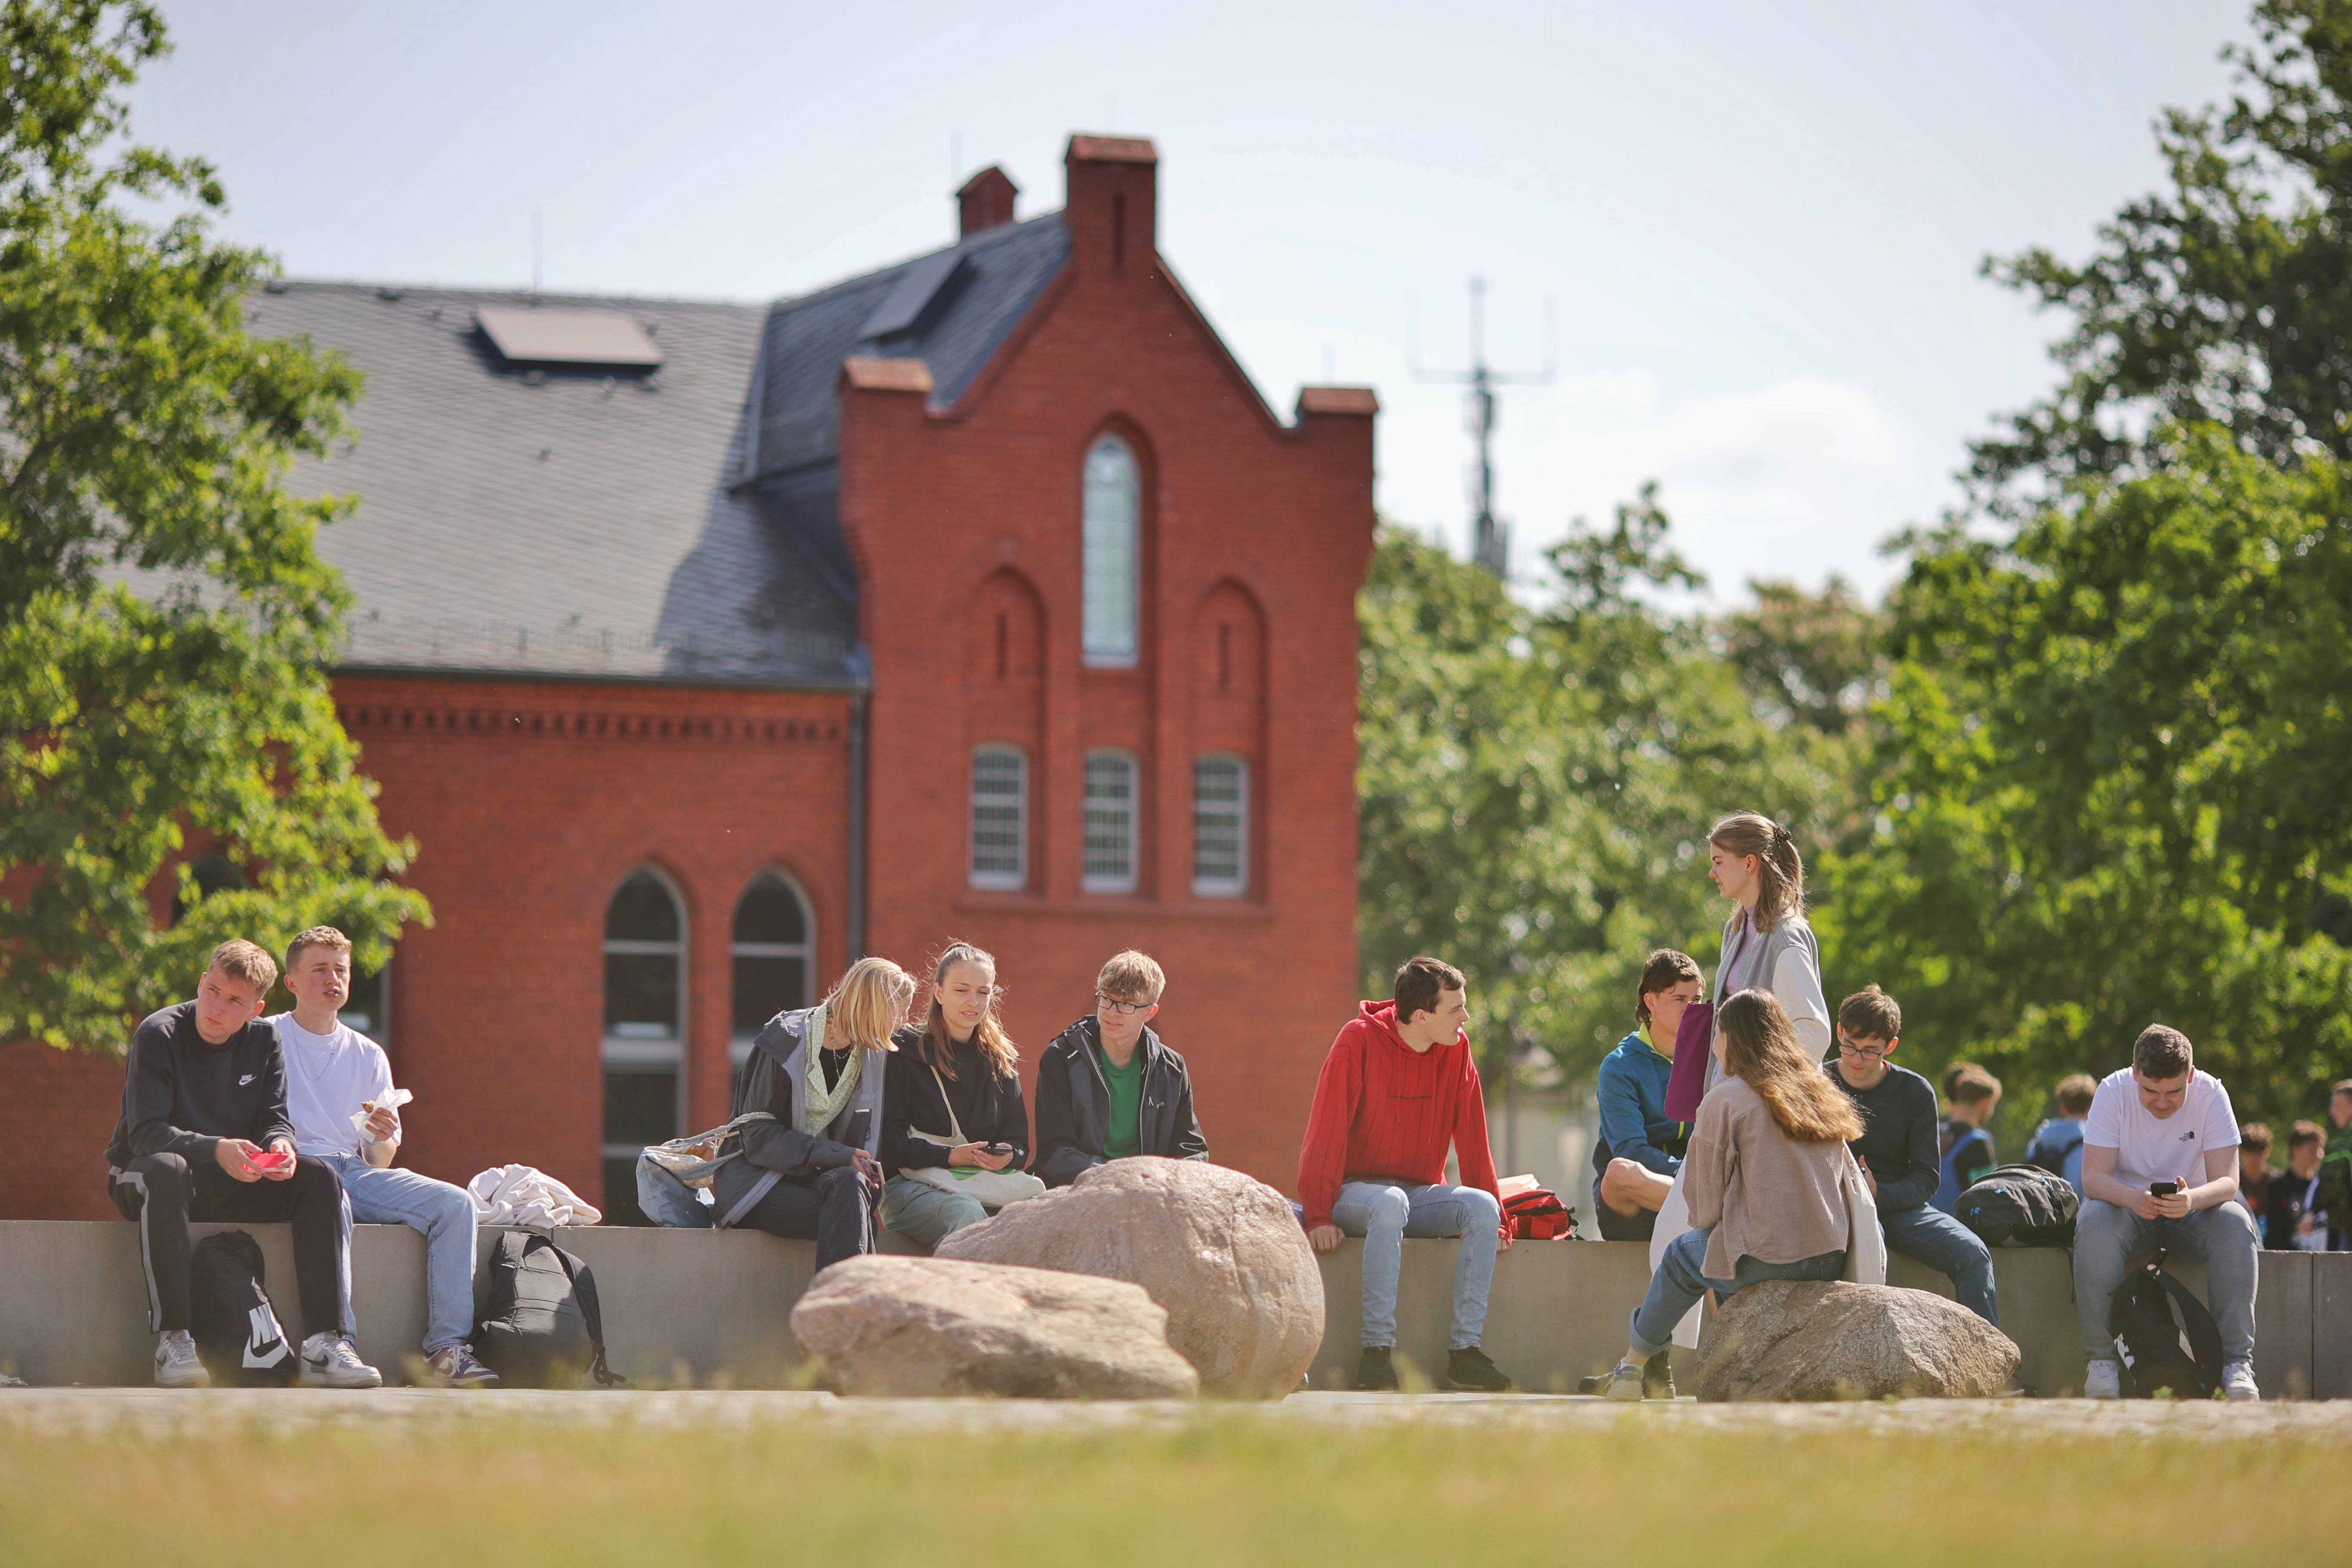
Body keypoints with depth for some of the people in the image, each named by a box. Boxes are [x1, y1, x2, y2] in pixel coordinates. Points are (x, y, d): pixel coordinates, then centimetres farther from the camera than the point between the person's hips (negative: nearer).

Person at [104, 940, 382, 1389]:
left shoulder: (263, 1041, 4)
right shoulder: (158, 1035, -13)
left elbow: (274, 1118, 2)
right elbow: (145, 1132, -21)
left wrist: (281, 1146, -24)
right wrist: (215, 1150, -37)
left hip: (230, 1184, 5)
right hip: (141, 1178, -5)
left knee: (319, 1178, -17)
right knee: (167, 1170, -41)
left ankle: (328, 1343, -25)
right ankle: (172, 1343, -41)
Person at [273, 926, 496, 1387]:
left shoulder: (368, 1056, 20)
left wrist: (380, 1140, -6)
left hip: (356, 1170, 5)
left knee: (454, 1203, -19)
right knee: (330, 1198, -39)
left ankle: (448, 1348, -28)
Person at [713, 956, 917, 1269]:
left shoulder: (875, 1056, 8)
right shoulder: (785, 1041, -10)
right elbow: (758, 1137, -14)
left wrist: (868, 1169, -12)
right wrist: (838, 1156, -23)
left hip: (817, 1176, 4)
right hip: (755, 1178, -4)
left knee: (850, 1184, -34)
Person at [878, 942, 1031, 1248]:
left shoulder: (1001, 1060, 19)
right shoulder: (905, 1051, 4)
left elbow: (1019, 1144, 15)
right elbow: (889, 1141, -4)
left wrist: (1007, 1157, -10)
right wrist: (948, 1156, -18)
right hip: (910, 1186, -4)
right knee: (965, 1212, -39)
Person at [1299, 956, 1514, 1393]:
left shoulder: (1456, 1049, 2)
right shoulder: (1359, 1040, -12)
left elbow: (1472, 1140, 7)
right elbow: (1327, 1130, -14)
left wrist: (1495, 1219, 5)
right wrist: (1318, 1216, -19)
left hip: (1421, 1193, 5)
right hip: (1358, 1190, -5)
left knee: (1481, 1207, -25)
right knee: (1390, 1203, -38)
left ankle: (1465, 1349, -27)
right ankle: (1377, 1351, -38)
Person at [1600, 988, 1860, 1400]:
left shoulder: (1725, 1100, -7)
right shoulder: (1821, 1093, 11)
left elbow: (1707, 1201, -4)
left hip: (1767, 1259, -6)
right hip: (1831, 1260, 6)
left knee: (1683, 1254, 22)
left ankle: (1634, 1363, 36)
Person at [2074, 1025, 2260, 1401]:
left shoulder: (2211, 1095, -16)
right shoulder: (2113, 1092, -17)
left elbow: (2227, 1182, -21)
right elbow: (2093, 1177, -22)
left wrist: (2192, 1199, -45)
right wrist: (2134, 1198, -45)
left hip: (2190, 1205, 1)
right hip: (2127, 1203, -1)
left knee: (2236, 1224, -31)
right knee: (2094, 1224, -35)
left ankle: (2237, 1360, -28)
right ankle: (2101, 1358, -27)